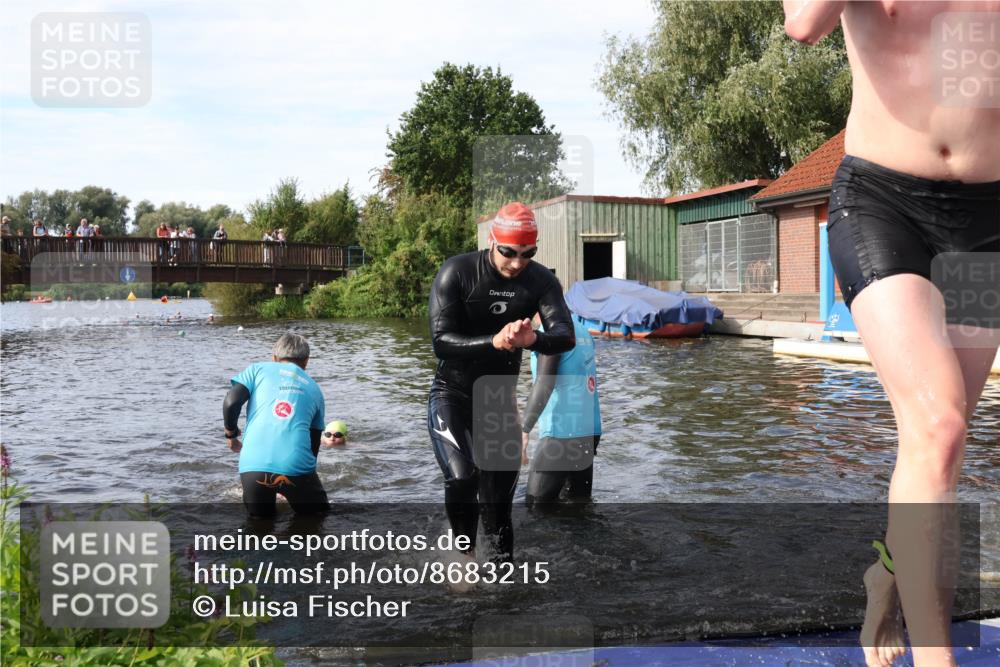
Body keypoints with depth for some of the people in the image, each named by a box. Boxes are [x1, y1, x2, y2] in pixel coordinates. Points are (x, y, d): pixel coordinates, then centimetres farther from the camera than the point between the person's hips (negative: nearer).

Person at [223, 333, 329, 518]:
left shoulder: (258, 369, 17)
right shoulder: (314, 388, 23)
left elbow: (231, 403, 1)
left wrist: (231, 435, 20)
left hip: (253, 465, 0)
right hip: (296, 466, 0)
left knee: (260, 518, 26)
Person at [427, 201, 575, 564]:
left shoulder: (540, 280, -9)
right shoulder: (456, 272, -17)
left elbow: (566, 336, -19)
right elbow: (441, 342, -24)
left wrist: (533, 339, -41)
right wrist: (495, 342, -39)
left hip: (500, 398, 3)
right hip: (451, 395, -3)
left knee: (500, 491, 9)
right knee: (461, 477, -21)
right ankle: (465, 554, 1)